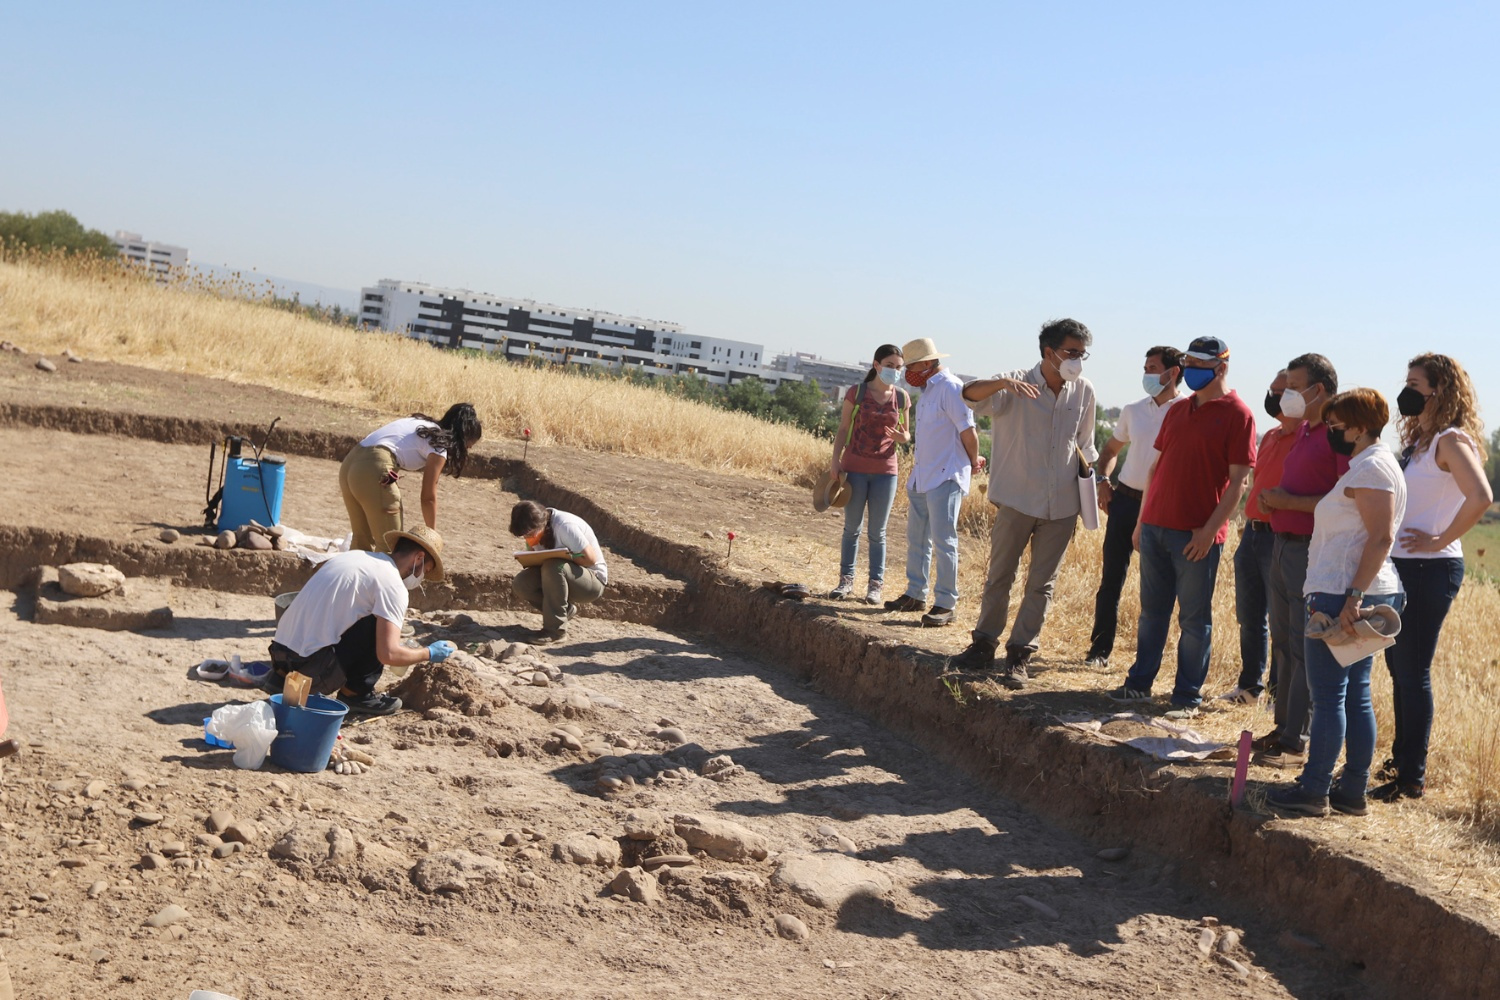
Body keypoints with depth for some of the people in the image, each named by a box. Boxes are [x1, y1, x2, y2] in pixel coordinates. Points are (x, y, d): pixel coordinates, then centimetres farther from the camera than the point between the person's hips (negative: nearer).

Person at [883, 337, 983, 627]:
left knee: (943, 541, -7)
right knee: (917, 538, 14)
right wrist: (917, 464, 15)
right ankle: (916, 595, 23)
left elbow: (968, 432, -15)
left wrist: (973, 463, -2)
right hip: (921, 477, 10)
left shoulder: (951, 388, -14)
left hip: (945, 478, -10)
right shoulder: (927, 390, 15)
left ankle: (946, 605, -3)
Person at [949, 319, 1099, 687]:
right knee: (999, 577, 7)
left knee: (1041, 585, 4)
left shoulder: (1084, 392, 3)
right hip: (1017, 500, -3)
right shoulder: (1017, 386, -9)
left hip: (1061, 506, 3)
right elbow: (971, 395, -25)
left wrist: (1085, 498, 14)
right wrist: (1004, 383, -45)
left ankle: (1018, 656, 11)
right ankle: (983, 645, 20)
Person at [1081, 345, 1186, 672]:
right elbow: (1111, 449, 23)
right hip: (1125, 499, 4)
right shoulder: (1132, 411, 10)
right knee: (1111, 579, 5)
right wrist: (1103, 480, 5)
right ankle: (1100, 649, 13)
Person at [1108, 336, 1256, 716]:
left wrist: (1210, 529, -17)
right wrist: (1142, 520, 14)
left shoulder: (1237, 414, -6)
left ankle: (1188, 696, 8)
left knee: (1194, 618, 1)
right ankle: (1140, 683, 20)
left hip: (1197, 535, -6)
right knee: (1152, 610, 12)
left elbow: (1238, 481, -11)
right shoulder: (1178, 411, 15)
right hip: (1156, 526, 6)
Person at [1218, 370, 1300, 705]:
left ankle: (1282, 692, 7)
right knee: (1249, 618, 14)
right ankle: (1249, 686, 23)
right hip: (1252, 534, 9)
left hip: (1280, 537, -8)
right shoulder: (1270, 436, 16)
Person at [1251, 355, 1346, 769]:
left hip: (1313, 552, -9)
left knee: (1305, 650, -5)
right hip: (1283, 545, 10)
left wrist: (1290, 502, -19)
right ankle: (1283, 728, 22)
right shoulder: (1302, 431, 16)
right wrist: (1270, 498, 11)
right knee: (1283, 645, 14)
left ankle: (1295, 742, -1)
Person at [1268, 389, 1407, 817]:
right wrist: (1355, 598, 18)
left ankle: (1314, 790, -1)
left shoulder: (1371, 467, -12)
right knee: (1356, 695, 11)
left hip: (1340, 596, -11)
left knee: (1328, 695, -6)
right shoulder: (1369, 464, 20)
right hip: (1355, 596, 11)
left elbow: (1381, 537, -20)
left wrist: (1353, 597, -25)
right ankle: (1353, 790, 15)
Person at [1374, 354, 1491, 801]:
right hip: (1402, 566, 9)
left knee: (1413, 673, -4)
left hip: (1429, 570, -9)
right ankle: (1401, 760, 29)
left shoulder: (1450, 440, -14)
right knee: (1398, 666, 17)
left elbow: (1481, 497, -29)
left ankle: (1412, 777, 4)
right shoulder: (1418, 439, 14)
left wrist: (1440, 540, -21)